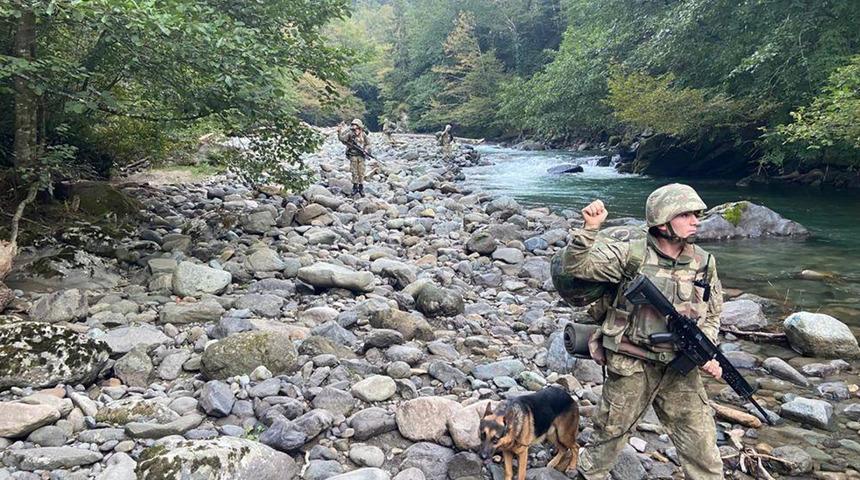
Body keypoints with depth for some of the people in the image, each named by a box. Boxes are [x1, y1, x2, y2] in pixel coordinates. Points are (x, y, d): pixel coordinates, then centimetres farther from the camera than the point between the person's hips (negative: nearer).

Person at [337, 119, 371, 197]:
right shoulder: (350, 134, -3)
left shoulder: (363, 135, -1)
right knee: (354, 172, 1)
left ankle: (361, 187, 12)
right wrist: (340, 132, -22)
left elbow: (368, 144, 8)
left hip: (361, 156, 0)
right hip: (353, 155, 0)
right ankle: (355, 186, 11)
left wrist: (366, 150, -8)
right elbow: (342, 139, -10)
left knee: (361, 172, 3)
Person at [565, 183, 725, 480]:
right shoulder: (630, 255, -9)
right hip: (630, 367, -2)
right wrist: (590, 228, -27)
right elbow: (577, 265, -13)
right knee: (610, 433, 15)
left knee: (702, 448, 5)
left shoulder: (704, 263, 2)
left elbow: (711, 316, 13)